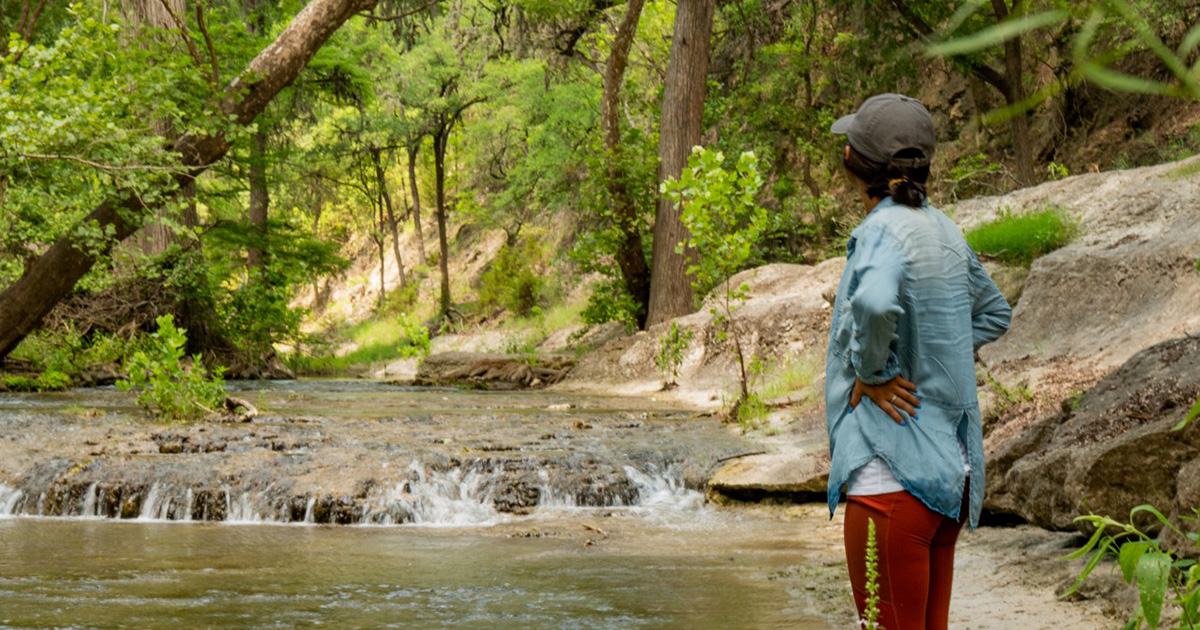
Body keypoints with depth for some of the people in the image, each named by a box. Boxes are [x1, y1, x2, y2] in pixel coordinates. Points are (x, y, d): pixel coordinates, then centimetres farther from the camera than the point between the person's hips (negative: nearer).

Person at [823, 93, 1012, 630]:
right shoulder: (944, 231, 10)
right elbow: (994, 313, 26)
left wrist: (872, 373, -20)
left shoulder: (884, 230, -15)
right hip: (951, 467, 9)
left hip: (893, 474, -9)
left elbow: (875, 302, -38)